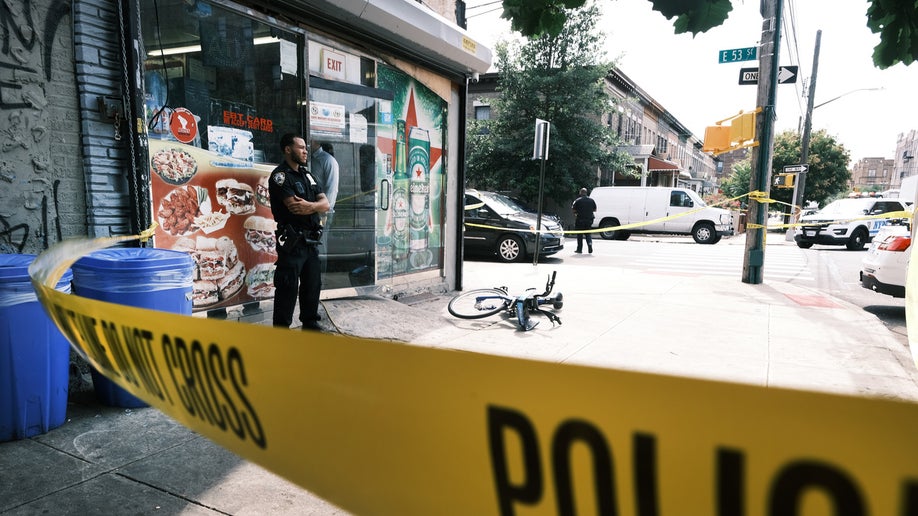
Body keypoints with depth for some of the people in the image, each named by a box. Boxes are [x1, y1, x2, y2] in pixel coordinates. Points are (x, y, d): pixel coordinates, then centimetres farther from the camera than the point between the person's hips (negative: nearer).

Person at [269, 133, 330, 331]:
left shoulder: (308, 175, 16)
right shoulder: (280, 176, -7)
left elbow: (326, 204, 4)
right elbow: (294, 207, -20)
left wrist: (309, 206, -16)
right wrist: (316, 206, -6)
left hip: (312, 241, 8)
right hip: (292, 242, -7)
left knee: (313, 284, 15)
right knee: (288, 288, -3)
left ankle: (310, 324, 28)